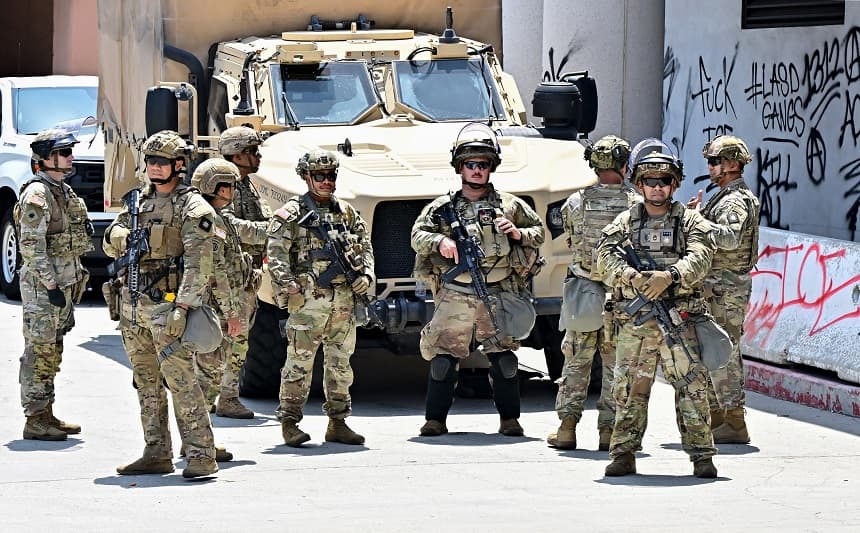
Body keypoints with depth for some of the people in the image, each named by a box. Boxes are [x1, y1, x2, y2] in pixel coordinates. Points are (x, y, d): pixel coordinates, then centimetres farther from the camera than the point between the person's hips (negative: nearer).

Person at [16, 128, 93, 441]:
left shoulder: (63, 191, 15)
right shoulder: (37, 194, -15)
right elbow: (31, 245, -20)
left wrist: (72, 283, 21)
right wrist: (50, 285, -21)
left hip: (64, 283, 10)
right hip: (43, 285, -10)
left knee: (52, 351, 13)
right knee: (39, 352, -6)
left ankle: (46, 415, 20)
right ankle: (35, 422, -3)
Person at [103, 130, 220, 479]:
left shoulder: (192, 208, -7)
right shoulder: (139, 201, 15)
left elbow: (199, 264, -14)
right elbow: (111, 247, 19)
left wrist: (183, 308, -24)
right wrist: (118, 236, -6)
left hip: (166, 304, -8)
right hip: (133, 304, 8)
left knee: (180, 381, -12)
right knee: (147, 384, 11)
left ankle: (201, 454, -13)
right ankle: (156, 454, 17)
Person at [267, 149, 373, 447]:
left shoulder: (346, 212, 15)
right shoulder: (292, 213, -3)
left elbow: (365, 246, 22)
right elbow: (275, 252, -11)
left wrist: (365, 274, 5)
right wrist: (288, 284, -21)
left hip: (344, 300, 6)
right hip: (308, 300, -6)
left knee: (340, 363, 11)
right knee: (299, 363, -4)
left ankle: (338, 422, 19)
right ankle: (290, 423, 1)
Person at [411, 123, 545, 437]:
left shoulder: (510, 205, 11)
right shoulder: (442, 207, 10)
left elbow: (539, 232, 18)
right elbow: (417, 236, 4)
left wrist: (518, 234, -3)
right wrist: (439, 242, -16)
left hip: (498, 297, 0)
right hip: (454, 297, 0)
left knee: (504, 360, -1)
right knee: (443, 359, -2)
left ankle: (509, 419, 8)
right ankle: (435, 420, 6)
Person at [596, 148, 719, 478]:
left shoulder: (690, 221, 9)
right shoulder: (624, 222, 13)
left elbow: (699, 258, -7)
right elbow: (606, 258, 1)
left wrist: (670, 276, -24)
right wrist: (633, 278, -18)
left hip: (679, 318, -1)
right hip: (634, 322, 2)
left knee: (692, 387, -4)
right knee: (629, 388, 2)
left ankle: (702, 455, -1)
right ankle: (624, 454, 9)